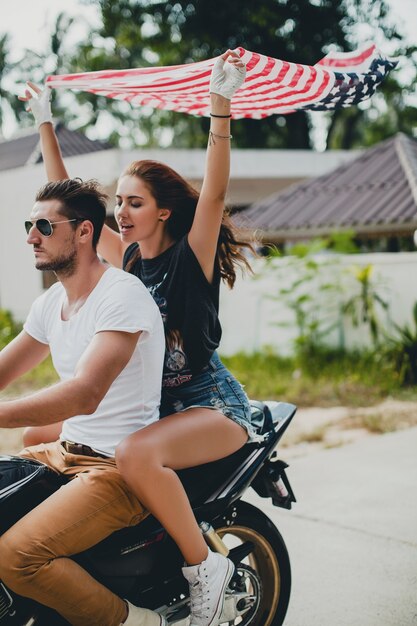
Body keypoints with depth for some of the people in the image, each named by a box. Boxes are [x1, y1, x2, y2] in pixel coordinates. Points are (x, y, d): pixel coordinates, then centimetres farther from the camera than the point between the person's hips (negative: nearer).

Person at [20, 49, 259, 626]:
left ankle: (204, 564, -20)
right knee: (38, 437, 1)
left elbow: (214, 192, -27)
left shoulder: (192, 255, -10)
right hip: (146, 401, 8)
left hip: (212, 405, -8)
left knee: (136, 455, -38)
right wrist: (45, 124, 12)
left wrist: (221, 104, -37)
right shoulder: (127, 255, 7)